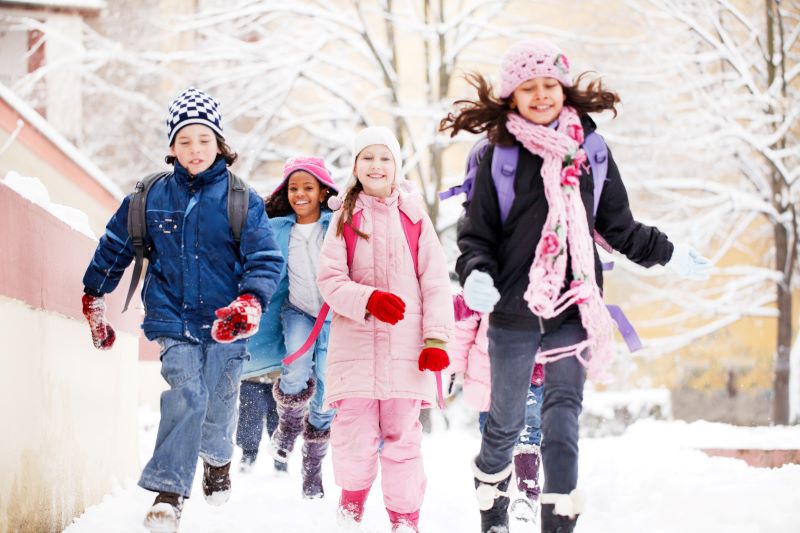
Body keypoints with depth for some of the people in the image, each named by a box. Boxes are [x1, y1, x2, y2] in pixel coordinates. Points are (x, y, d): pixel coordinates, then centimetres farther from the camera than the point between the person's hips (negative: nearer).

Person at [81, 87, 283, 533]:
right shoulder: (149, 198, 2)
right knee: (187, 392, -19)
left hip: (225, 323, 0)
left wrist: (249, 305, -24)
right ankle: (168, 492, -17)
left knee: (219, 403, 7)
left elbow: (266, 260, -7)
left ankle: (218, 459, 41)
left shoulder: (243, 201, -2)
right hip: (174, 318, 0)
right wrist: (94, 301, 21)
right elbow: (114, 249, 15)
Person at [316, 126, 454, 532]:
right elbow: (330, 280, -2)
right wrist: (369, 300, -19)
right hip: (355, 343, 0)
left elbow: (435, 282, 3)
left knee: (402, 435, 1)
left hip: (405, 345, 0)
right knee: (355, 433, -2)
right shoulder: (345, 218, 5)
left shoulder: (414, 217, 4)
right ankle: (353, 493, 25)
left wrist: (436, 338, -5)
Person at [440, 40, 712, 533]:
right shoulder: (498, 156, -3)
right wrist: (476, 274, -19)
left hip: (573, 309, 1)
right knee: (506, 421, 12)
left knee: (563, 413, -11)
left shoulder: (590, 152, 4)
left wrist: (670, 254, 11)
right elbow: (477, 235, 0)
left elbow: (619, 227, 15)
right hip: (513, 310, -1)